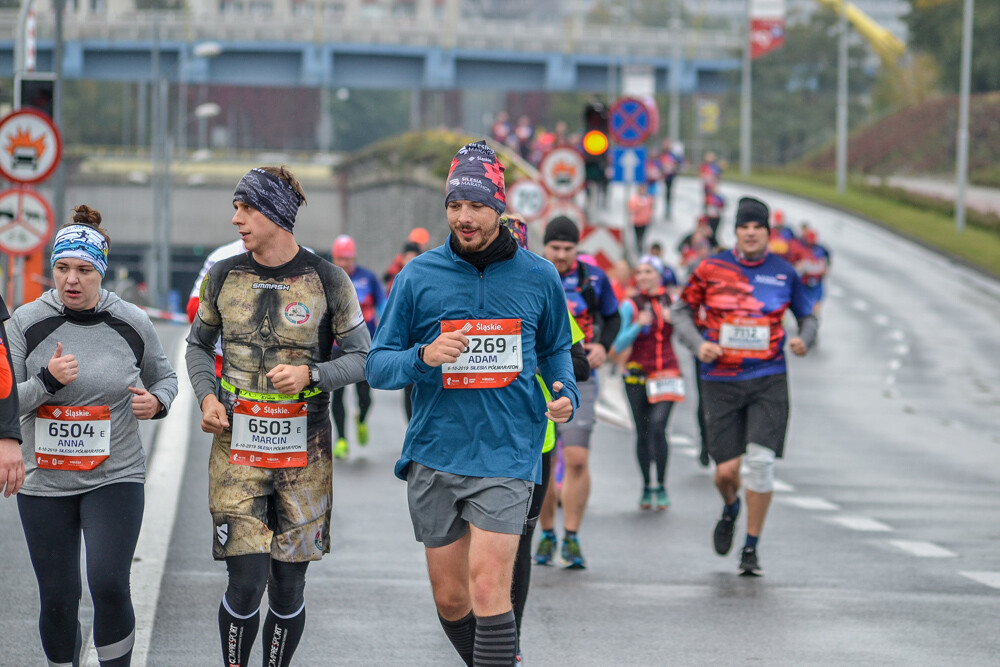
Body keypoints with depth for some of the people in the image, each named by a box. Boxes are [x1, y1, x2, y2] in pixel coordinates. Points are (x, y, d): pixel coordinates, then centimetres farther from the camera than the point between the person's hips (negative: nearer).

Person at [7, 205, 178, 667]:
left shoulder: (131, 324, 0)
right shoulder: (27, 322, -3)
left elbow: (164, 377, 16)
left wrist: (157, 401, -6)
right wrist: (47, 381, -20)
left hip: (116, 477, -1)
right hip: (45, 481, 1)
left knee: (109, 585, -16)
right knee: (57, 599, 4)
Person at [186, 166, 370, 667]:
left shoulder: (326, 281, -2)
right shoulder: (224, 276, 5)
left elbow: (361, 357, 2)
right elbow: (199, 344, 19)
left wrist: (309, 374, -16)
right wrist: (206, 397, 1)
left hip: (303, 448, -1)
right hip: (237, 443, 1)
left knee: (288, 586, 3)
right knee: (246, 581, -10)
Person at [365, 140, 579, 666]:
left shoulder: (537, 277, 2)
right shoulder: (419, 277, 1)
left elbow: (555, 347, 19)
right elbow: (377, 366, 1)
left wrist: (565, 392, -1)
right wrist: (422, 357, -19)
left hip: (506, 455, -2)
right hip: (434, 458, 2)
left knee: (488, 587, -16)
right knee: (450, 598, 9)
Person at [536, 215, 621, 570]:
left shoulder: (593, 278, 2)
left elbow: (612, 317, 16)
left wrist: (603, 345, -2)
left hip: (579, 381, -1)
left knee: (577, 459, -12)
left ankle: (571, 539, -4)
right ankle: (547, 534, 19)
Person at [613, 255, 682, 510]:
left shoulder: (672, 302, 6)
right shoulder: (630, 305, 2)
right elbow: (619, 345, -2)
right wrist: (638, 325, -17)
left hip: (666, 372, -1)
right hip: (637, 373, 1)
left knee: (658, 428, -15)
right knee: (642, 432, 3)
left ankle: (662, 487, -6)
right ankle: (647, 487, 15)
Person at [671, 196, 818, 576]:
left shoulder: (784, 273, 5)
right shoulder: (712, 269, 2)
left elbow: (807, 315, 18)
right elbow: (682, 310, 11)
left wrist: (804, 339, -3)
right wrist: (698, 344, -6)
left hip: (768, 379, 0)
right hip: (721, 381, 0)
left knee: (761, 460, -12)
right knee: (726, 470, -2)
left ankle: (751, 549, 1)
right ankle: (730, 510, 36)